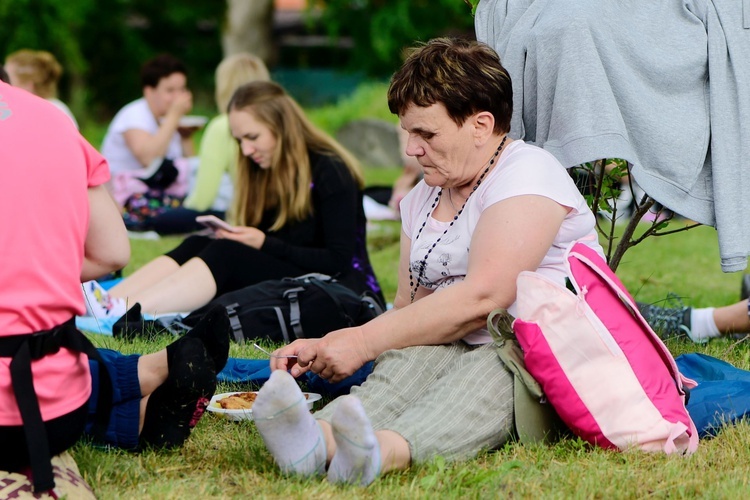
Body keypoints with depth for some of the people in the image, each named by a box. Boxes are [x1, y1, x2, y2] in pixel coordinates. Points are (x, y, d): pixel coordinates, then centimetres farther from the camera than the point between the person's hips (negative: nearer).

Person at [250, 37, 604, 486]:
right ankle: (319, 438, -60)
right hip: (462, 353, 6)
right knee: (417, 356, -28)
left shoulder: (527, 173, -8)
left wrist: (363, 341, -17)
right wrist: (328, 346, -2)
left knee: (487, 372, -38)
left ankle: (383, 452, -68)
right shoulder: (423, 197, 20)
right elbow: (409, 309, 18)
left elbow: (482, 298, -19)